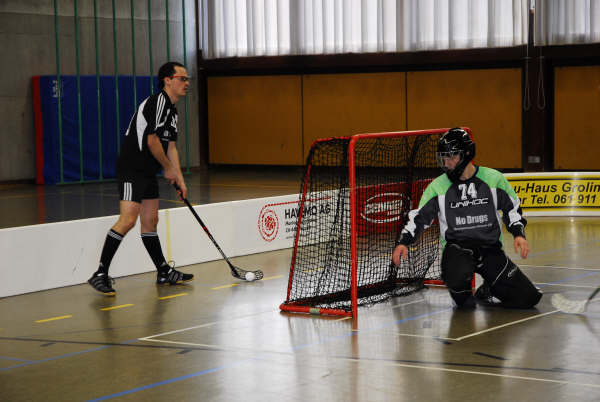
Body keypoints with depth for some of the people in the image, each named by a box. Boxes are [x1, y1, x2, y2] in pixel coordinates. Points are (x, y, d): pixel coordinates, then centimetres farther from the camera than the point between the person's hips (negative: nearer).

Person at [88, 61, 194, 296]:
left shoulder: (172, 111, 18)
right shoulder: (157, 102, -14)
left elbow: (170, 146, 20)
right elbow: (152, 140, -18)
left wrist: (179, 178, 13)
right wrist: (168, 168, -6)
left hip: (148, 173, 10)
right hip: (131, 169, -10)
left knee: (150, 221, 15)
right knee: (128, 219, -17)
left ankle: (164, 273, 22)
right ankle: (100, 274, -15)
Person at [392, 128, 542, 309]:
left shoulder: (493, 179, -1)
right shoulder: (438, 187, 0)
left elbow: (512, 208, 11)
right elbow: (419, 217, 4)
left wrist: (518, 234, -2)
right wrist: (403, 242, -9)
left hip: (490, 248, 1)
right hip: (456, 248, -1)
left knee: (527, 298, -9)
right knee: (456, 279, -37)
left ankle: (486, 293, 20)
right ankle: (463, 295, 0)